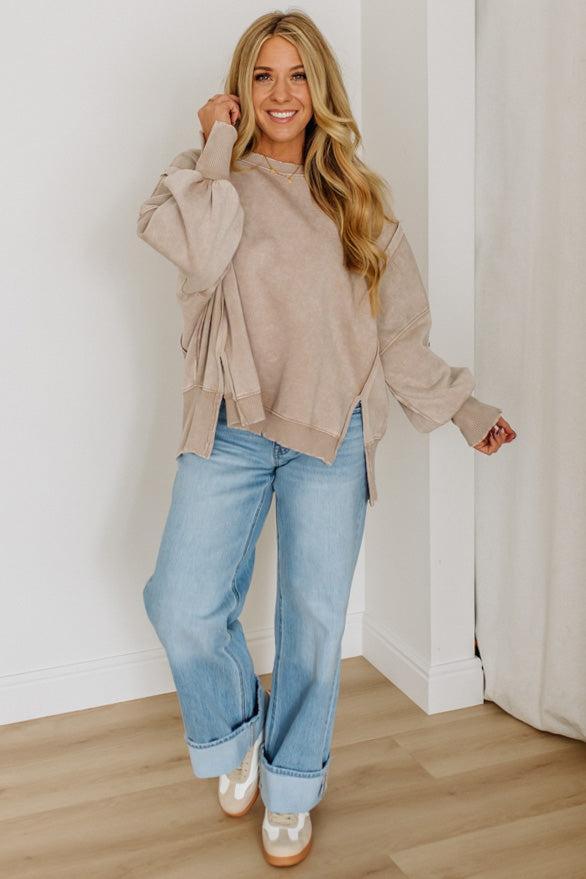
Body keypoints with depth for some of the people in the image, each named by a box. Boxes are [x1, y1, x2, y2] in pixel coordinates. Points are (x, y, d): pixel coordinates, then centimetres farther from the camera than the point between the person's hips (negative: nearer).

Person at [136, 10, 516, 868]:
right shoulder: (207, 179, 7)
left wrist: (464, 408, 9)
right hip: (230, 429, 0)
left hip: (331, 435, 1)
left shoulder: (358, 198, 11)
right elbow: (199, 255, -17)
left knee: (314, 620, 6)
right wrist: (218, 151, -7)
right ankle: (236, 734, 25)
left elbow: (400, 330, 11)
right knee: (183, 608, -7)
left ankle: (291, 788, 29)